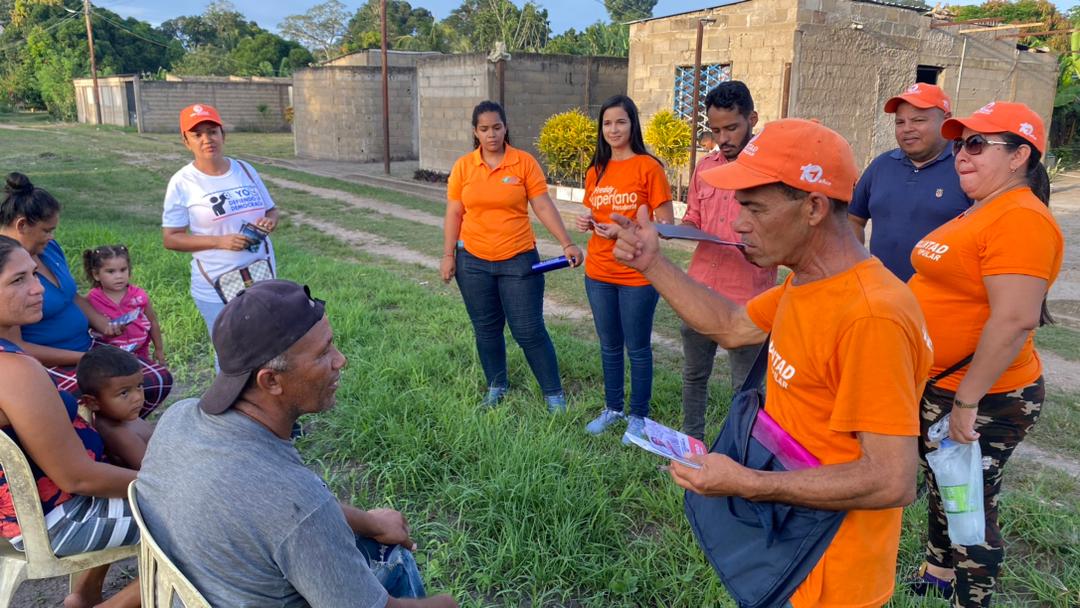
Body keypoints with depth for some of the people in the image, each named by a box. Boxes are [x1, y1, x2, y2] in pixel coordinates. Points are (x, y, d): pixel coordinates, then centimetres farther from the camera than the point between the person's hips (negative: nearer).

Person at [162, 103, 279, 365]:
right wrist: (220, 241, -22)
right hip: (216, 286, -4)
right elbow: (170, 238, -9)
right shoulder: (182, 182, -10)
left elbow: (271, 210, 13)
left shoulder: (245, 170, 3)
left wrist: (270, 221, -12)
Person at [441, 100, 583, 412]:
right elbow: (453, 214, 4)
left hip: (518, 261, -2)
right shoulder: (463, 166, 1)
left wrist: (567, 243, -15)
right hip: (473, 262, 3)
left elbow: (543, 206, -7)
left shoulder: (525, 162, -5)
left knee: (530, 331, -1)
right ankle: (496, 386, 32)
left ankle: (554, 393, 13)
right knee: (486, 329, 14)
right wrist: (448, 255, 0)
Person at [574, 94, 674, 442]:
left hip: (637, 275, -5)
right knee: (609, 346, 17)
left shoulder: (648, 167, -9)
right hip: (599, 273, 5)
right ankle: (612, 408, 33)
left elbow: (666, 224, -10)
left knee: (637, 348, 7)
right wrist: (586, 222, -2)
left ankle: (639, 416, 24)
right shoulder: (596, 172, 8)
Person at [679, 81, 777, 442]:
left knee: (745, 387, 7)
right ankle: (690, 443, 35)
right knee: (694, 374, 18)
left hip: (747, 299, -5)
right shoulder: (705, 167, 8)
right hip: (699, 290, 6)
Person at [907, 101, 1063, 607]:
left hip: (979, 399, -10)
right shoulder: (982, 210, 11)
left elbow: (1015, 320, -29)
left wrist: (966, 401, -26)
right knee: (941, 486, 24)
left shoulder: (1020, 219, -21)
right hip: (937, 386, 10)